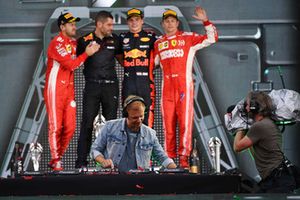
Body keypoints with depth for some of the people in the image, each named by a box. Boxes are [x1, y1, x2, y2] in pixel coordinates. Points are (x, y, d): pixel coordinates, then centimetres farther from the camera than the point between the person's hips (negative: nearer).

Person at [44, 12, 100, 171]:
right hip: (55, 88, -7)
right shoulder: (57, 43, -12)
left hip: (69, 88, 7)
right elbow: (71, 65, -18)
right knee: (56, 126, -4)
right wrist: (87, 53, -12)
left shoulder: (74, 43, 13)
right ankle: (55, 161, 2)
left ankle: (57, 158, 15)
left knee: (70, 127, 4)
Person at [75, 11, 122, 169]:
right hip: (92, 86, -3)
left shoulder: (114, 39, 8)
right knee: (87, 123, -4)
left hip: (111, 85, 3)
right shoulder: (85, 41, 0)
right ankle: (81, 162, -2)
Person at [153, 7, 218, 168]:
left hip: (184, 85, -3)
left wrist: (205, 21, -9)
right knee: (168, 122, 2)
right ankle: (169, 157, 6)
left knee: (185, 121, -9)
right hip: (167, 86, 4)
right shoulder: (158, 43, 17)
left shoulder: (188, 38, 6)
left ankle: (184, 157, -9)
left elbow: (212, 39, 0)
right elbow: (151, 62, 26)